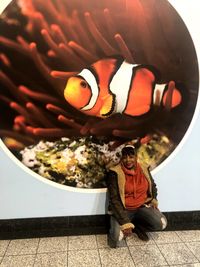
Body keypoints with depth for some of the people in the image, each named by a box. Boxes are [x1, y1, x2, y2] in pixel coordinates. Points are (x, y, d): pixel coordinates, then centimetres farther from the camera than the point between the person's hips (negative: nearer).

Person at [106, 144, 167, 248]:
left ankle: (137, 226, 8)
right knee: (116, 241, -24)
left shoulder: (144, 169, -2)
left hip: (142, 206, 4)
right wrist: (125, 223, -23)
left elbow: (152, 186, 18)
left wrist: (154, 200, 0)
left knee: (161, 223, -19)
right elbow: (114, 199, -18)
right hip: (123, 209, -4)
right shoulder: (115, 173, -17)